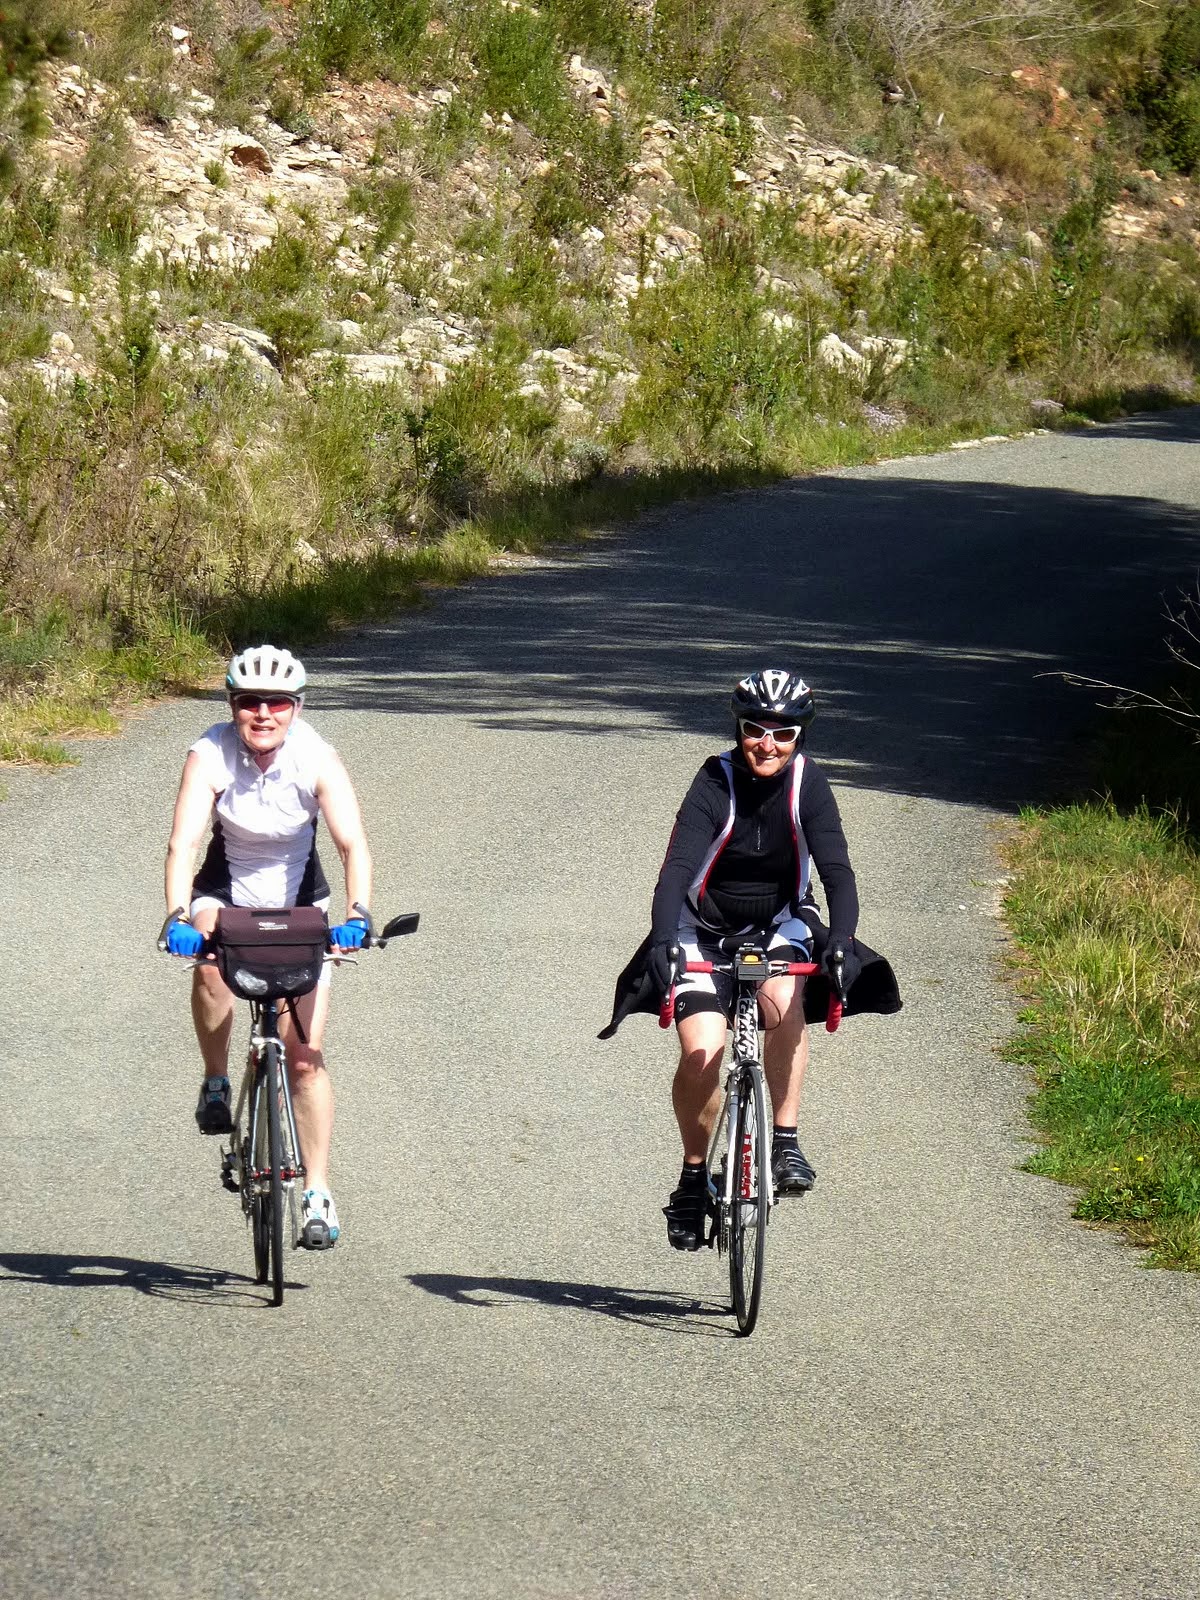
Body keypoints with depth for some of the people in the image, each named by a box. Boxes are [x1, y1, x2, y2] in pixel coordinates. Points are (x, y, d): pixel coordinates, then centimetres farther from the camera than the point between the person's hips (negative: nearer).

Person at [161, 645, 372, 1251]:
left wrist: (356, 914, -47)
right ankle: (215, 1085, -12)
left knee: (305, 1057, -7)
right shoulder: (210, 755, -24)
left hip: (297, 897, 0)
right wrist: (177, 917, -48)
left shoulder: (316, 758, -23)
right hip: (226, 887, 0)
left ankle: (317, 1194, 1)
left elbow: (353, 845, -30)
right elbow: (183, 843, -32)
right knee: (209, 961, -36)